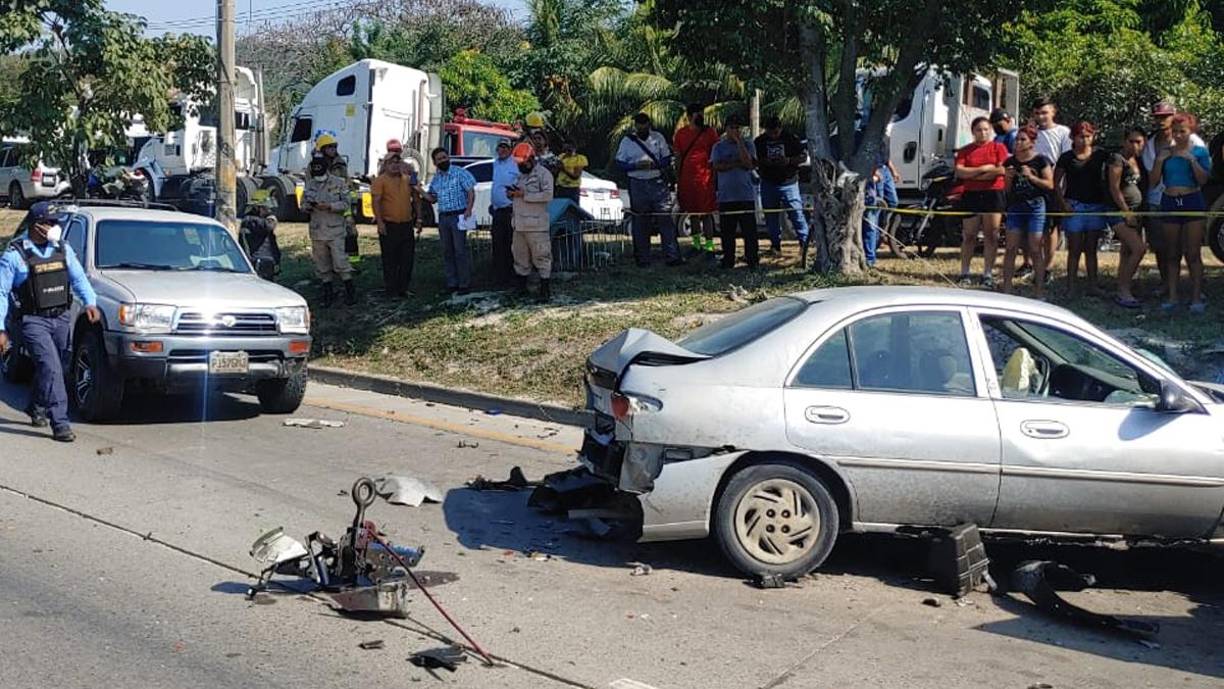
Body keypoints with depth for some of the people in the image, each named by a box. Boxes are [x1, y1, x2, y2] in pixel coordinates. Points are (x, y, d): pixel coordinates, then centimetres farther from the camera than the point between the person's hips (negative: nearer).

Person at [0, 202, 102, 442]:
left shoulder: (64, 249, 9)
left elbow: (79, 278, 14)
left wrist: (90, 302, -6)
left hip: (62, 318, 5)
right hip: (34, 321, -5)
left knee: (48, 369, 16)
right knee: (51, 368, -16)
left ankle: (36, 408, 41)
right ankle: (60, 424, -16)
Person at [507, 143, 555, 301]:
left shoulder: (543, 174, -7)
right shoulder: (521, 175, 20)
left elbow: (548, 195, -19)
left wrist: (524, 195, -19)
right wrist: (512, 194, 7)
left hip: (536, 225, -8)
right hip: (519, 225, 8)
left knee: (541, 258, -6)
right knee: (520, 258, 13)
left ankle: (546, 290, -3)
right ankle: (522, 288, 22)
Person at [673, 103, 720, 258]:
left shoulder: (710, 132, 2)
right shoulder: (681, 133, 10)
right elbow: (678, 157, 15)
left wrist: (715, 176, -2)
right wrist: (677, 178, 11)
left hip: (705, 178, -4)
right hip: (686, 179, 4)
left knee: (706, 213, -6)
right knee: (692, 212, 11)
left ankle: (709, 246, -5)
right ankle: (697, 244, 22)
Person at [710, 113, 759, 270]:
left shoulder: (748, 145, 6)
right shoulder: (718, 147, 9)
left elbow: (749, 163, -11)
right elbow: (716, 166, -5)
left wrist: (739, 141, -11)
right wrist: (737, 164, -10)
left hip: (746, 195, -1)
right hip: (725, 196, 1)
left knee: (749, 230, -3)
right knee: (727, 231, 4)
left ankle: (753, 260, 2)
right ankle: (728, 261, 12)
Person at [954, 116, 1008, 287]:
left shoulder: (998, 147, 6)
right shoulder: (965, 151, 10)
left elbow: (1001, 170, -8)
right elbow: (959, 172, -4)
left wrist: (972, 174, -6)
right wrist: (984, 168, -10)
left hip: (993, 194, -1)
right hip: (971, 195, 1)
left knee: (991, 236, 0)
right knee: (969, 236, 4)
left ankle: (988, 274, 4)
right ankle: (964, 273, 10)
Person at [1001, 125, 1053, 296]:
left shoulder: (1040, 161, -2)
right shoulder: (1010, 162, 9)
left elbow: (1050, 185, -7)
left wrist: (1031, 177, -16)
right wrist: (1008, 178, -5)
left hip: (1035, 207, -4)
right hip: (1015, 207, 4)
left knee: (1035, 250, -2)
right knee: (1011, 248, 1)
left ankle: (1040, 289, 4)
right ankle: (1006, 287, 5)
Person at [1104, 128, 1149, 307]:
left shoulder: (1139, 160, 14)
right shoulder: (1117, 159, -10)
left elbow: (1144, 185, 19)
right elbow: (1114, 188, -14)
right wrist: (1127, 212, -16)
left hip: (1136, 212, 8)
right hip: (1120, 212, -8)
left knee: (1127, 253, 9)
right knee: (1138, 249, -18)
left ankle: (1121, 291, 14)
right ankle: (1124, 291, -13)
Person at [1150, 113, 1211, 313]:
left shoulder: (1200, 151, 2)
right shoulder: (1165, 152, 8)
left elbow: (1203, 180, -8)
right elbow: (1154, 181, 4)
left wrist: (1191, 159, -14)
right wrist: (1160, 160, -6)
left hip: (1193, 202, -3)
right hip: (1169, 203, 3)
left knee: (1193, 254, -4)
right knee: (1172, 254, 6)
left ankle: (1196, 298, -3)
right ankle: (1171, 296, 10)